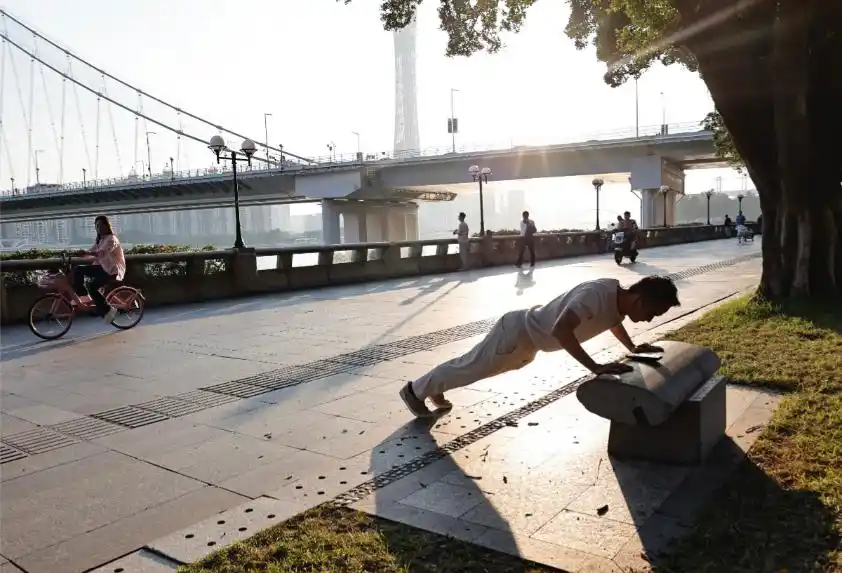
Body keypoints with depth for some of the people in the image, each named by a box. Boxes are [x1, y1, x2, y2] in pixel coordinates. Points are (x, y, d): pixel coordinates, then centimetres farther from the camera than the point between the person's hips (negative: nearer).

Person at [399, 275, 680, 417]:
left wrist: (633, 348, 7)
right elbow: (560, 330, -47)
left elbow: (613, 321, 19)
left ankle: (434, 388, 49)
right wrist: (596, 367, -46)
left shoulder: (620, 299, -7)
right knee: (471, 367, 10)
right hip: (518, 331, -9)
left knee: (475, 367, 27)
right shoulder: (597, 294, -36)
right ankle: (414, 390, 32)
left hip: (530, 338, 9)